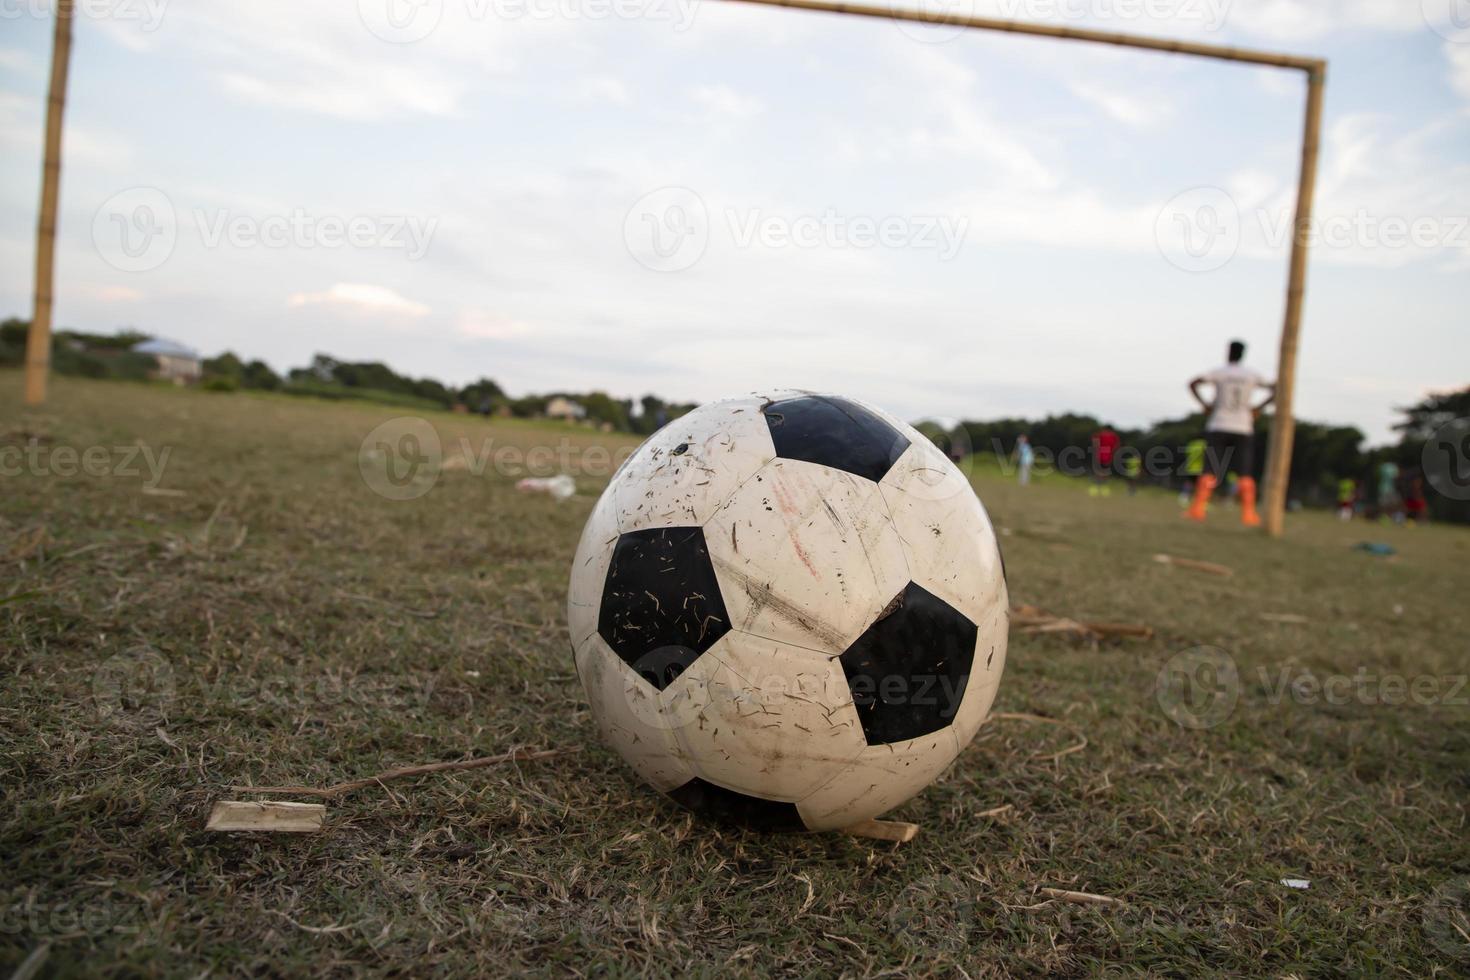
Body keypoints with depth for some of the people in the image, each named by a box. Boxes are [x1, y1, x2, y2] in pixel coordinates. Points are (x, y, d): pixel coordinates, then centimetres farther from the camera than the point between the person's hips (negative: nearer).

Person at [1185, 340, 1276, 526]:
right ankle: (1248, 514, -3)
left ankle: (1197, 509, -9)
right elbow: (1276, 390, 9)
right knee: (1245, 473, 2)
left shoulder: (1219, 372, 0)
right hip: (1243, 429, 1)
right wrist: (1259, 408, 10)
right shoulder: (1252, 375, 7)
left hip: (1218, 427, -1)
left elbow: (1193, 384, -9)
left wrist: (1204, 404, -1)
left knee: (1209, 470, -1)